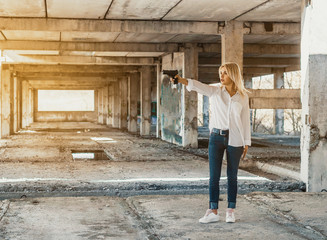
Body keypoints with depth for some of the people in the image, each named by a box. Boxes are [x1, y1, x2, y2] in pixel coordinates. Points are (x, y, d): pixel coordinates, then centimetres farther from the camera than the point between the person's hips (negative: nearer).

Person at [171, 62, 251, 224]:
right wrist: (180, 79, -34)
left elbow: (245, 120, 5)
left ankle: (231, 211, 15)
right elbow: (197, 86, -16)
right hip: (216, 137, 1)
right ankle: (213, 212, 2)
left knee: (232, 176, 6)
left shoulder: (243, 96, 3)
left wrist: (246, 144, 3)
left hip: (235, 139, 0)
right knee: (214, 176, -2)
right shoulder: (215, 91, 2)